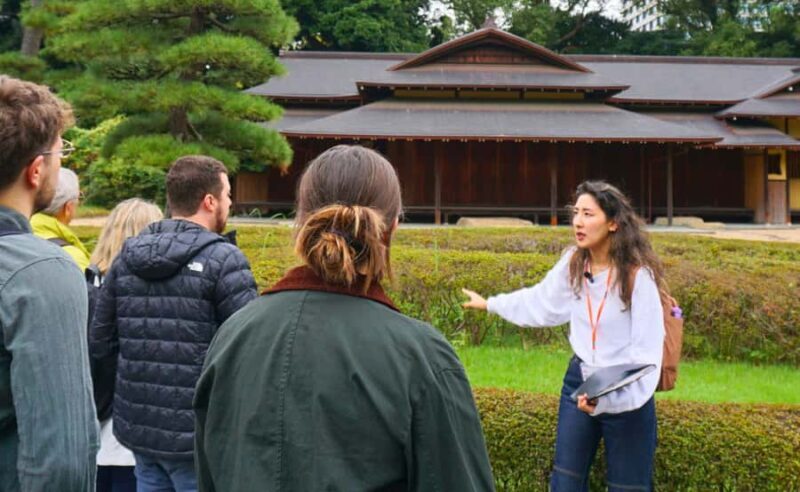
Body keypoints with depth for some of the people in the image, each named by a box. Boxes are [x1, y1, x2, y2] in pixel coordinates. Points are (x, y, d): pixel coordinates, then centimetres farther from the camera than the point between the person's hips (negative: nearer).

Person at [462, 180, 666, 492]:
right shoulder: (573, 263, -2)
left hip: (626, 396, -5)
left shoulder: (638, 275, -19)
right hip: (578, 383, 5)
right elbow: (540, 300, 17)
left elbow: (647, 350, -20)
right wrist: (490, 304, 26)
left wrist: (610, 398, -29)